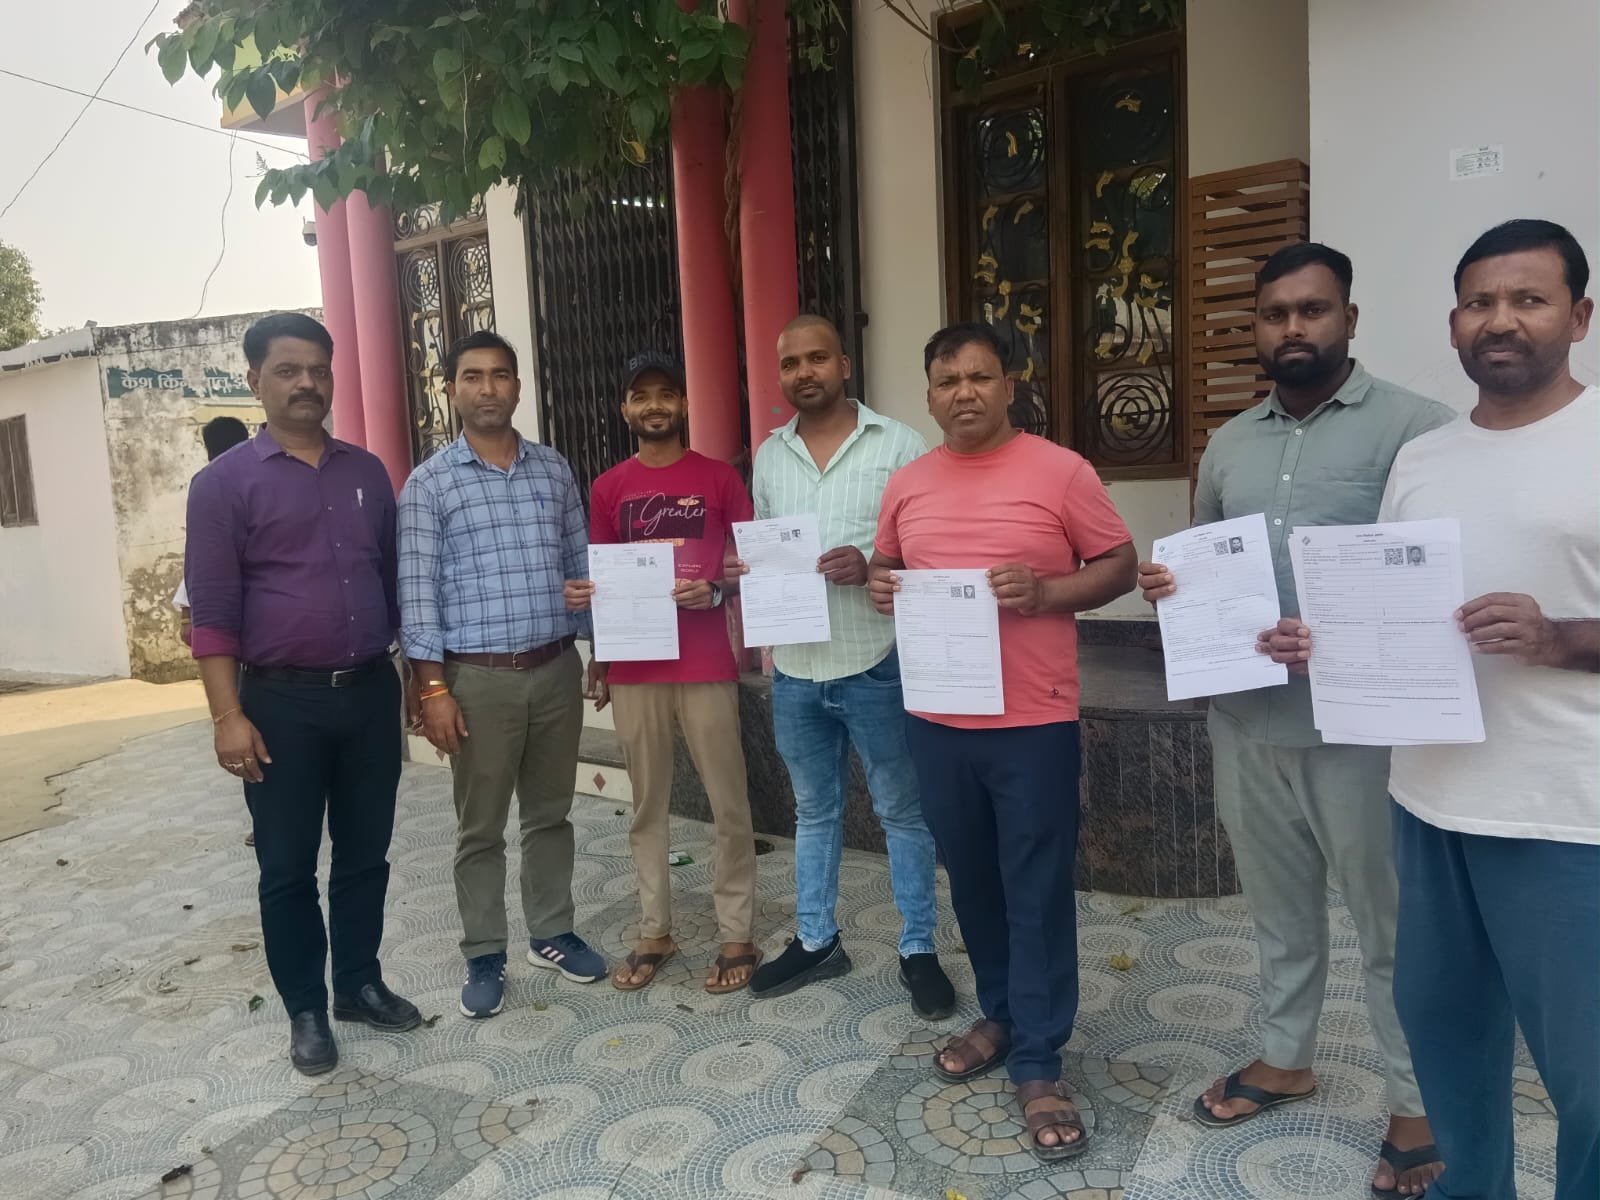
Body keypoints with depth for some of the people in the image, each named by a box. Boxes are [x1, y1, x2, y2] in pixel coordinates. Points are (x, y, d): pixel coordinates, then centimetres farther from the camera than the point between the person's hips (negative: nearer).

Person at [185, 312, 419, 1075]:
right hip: (283, 701, -3)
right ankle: (305, 1009, 24)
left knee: (365, 853, 13)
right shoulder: (224, 483, -4)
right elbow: (213, 610, -8)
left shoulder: (367, 473, 9)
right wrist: (228, 715, -13)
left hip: (371, 692, 4)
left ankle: (360, 984, 30)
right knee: (288, 867, 8)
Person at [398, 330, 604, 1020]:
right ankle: (484, 957, 23)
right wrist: (432, 687, -11)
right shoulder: (429, 484, -3)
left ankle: (553, 934, 30)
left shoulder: (554, 470, 7)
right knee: (480, 828, 8)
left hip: (556, 669, 3)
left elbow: (581, 566, 11)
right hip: (478, 678, -3)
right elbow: (417, 590, -6)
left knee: (550, 813, 15)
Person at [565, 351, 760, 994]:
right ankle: (654, 931, 24)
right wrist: (581, 596, -8)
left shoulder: (719, 478, 1)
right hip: (633, 668, 3)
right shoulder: (608, 489, 8)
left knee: (728, 804, 3)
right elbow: (600, 579, 13)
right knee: (647, 805, 11)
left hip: (706, 667, -2)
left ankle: (737, 935, 16)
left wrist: (715, 591, -15)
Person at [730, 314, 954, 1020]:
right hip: (794, 669, 5)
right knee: (813, 811, 18)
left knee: (902, 812, 8)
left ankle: (918, 950, 24)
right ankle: (816, 941, 33)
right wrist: (745, 570, -4)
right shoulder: (769, 455, 10)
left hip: (876, 664, -4)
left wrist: (873, 565, -21)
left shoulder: (899, 445, -4)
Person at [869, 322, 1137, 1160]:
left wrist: (1046, 592, -19)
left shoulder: (1060, 471, -5)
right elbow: (884, 566, 19)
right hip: (936, 718, 5)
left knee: (1037, 892, 3)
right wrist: (880, 587, -5)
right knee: (971, 879, 17)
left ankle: (1038, 1066, 17)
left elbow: (1118, 565, -2)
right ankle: (1002, 1014, 38)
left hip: (1032, 720, -4)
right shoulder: (907, 484, 7)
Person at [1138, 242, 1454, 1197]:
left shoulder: (1414, 426, -7)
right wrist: (1168, 586, -3)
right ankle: (1286, 1058, 40)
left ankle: (1418, 1108, 30)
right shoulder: (1228, 445, 11)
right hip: (1246, 722, 5)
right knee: (1279, 905, 20)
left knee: (1392, 922, 10)